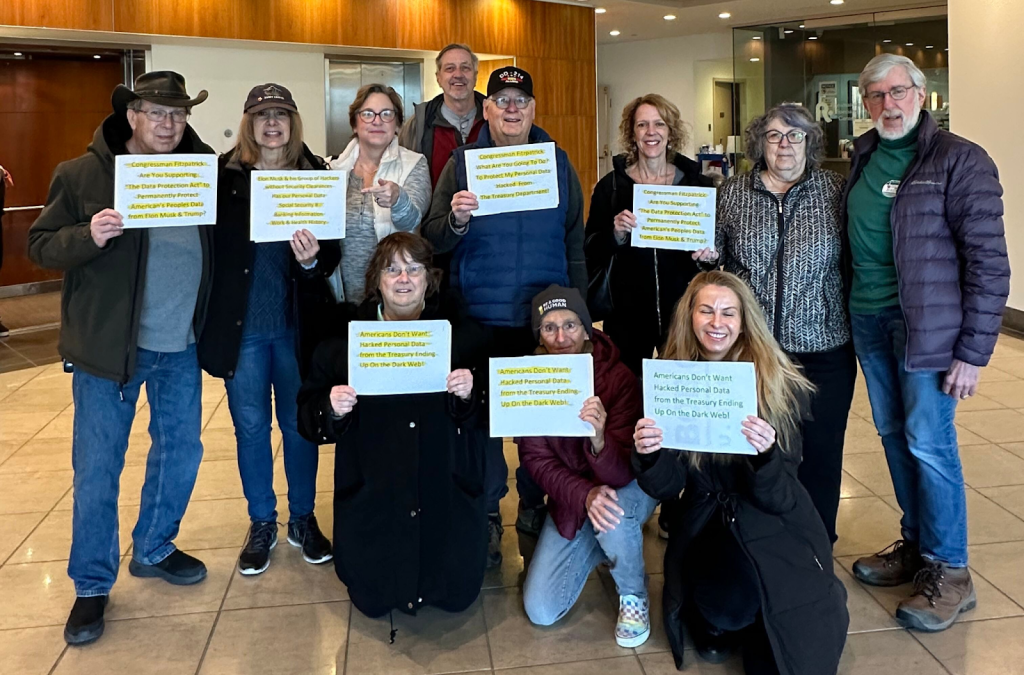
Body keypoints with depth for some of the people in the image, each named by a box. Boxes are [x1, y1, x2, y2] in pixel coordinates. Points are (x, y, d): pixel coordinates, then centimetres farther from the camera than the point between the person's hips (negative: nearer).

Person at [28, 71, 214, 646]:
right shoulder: (82, 174, -4)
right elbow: (41, 245, -3)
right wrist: (88, 235, -21)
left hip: (182, 345, 4)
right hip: (107, 345, -3)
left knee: (181, 449, 15)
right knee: (98, 468, 5)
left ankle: (153, 549, 37)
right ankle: (92, 584, 23)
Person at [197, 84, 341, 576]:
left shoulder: (315, 174, 0)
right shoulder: (224, 174, -3)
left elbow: (333, 250, -3)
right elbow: (207, 243, -3)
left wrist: (313, 260, -23)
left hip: (298, 323, 0)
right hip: (241, 325, 0)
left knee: (300, 424, 12)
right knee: (250, 427, 12)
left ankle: (303, 518, 31)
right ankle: (262, 523, 30)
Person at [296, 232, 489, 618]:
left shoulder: (461, 333, -3)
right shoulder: (345, 337, -4)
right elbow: (308, 418, -1)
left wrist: (467, 396, -23)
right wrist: (331, 409, -22)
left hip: (445, 491, 0)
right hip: (372, 496, 0)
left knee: (457, 595, 5)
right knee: (374, 601, 6)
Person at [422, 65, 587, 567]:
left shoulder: (559, 164, 8)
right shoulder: (461, 163, 3)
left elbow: (575, 244, 8)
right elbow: (433, 241, -1)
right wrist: (455, 221, -23)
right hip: (479, 318, -1)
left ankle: (534, 513, 27)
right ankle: (485, 517, 22)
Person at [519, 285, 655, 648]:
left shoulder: (618, 377, -25)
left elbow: (624, 473, -28)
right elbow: (536, 460, -15)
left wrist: (599, 439, -51)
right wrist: (585, 495, -32)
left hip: (624, 488, -3)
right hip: (570, 496, 3)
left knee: (613, 515, -40)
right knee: (541, 611, -4)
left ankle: (634, 595, -6)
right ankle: (597, 544, 24)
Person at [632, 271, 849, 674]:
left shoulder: (779, 384, -12)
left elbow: (777, 498, -15)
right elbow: (666, 488, -9)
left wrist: (766, 454, -37)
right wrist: (648, 455, -31)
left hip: (775, 529, 0)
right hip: (704, 525, 1)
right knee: (726, 605, -28)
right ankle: (718, 621, 11)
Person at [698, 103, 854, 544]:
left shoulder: (835, 190, 2)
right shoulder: (731, 193, 6)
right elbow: (718, 256, 15)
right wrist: (709, 253, -6)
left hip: (823, 349, 0)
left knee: (820, 450, 10)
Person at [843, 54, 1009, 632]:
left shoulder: (960, 161, -9)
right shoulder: (862, 157, 9)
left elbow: (989, 262, -11)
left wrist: (973, 350, -14)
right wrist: (848, 310, 8)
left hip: (925, 324, -6)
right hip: (868, 319, 6)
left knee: (930, 445, -2)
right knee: (894, 436, 14)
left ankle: (950, 572, 14)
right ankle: (916, 544, 30)